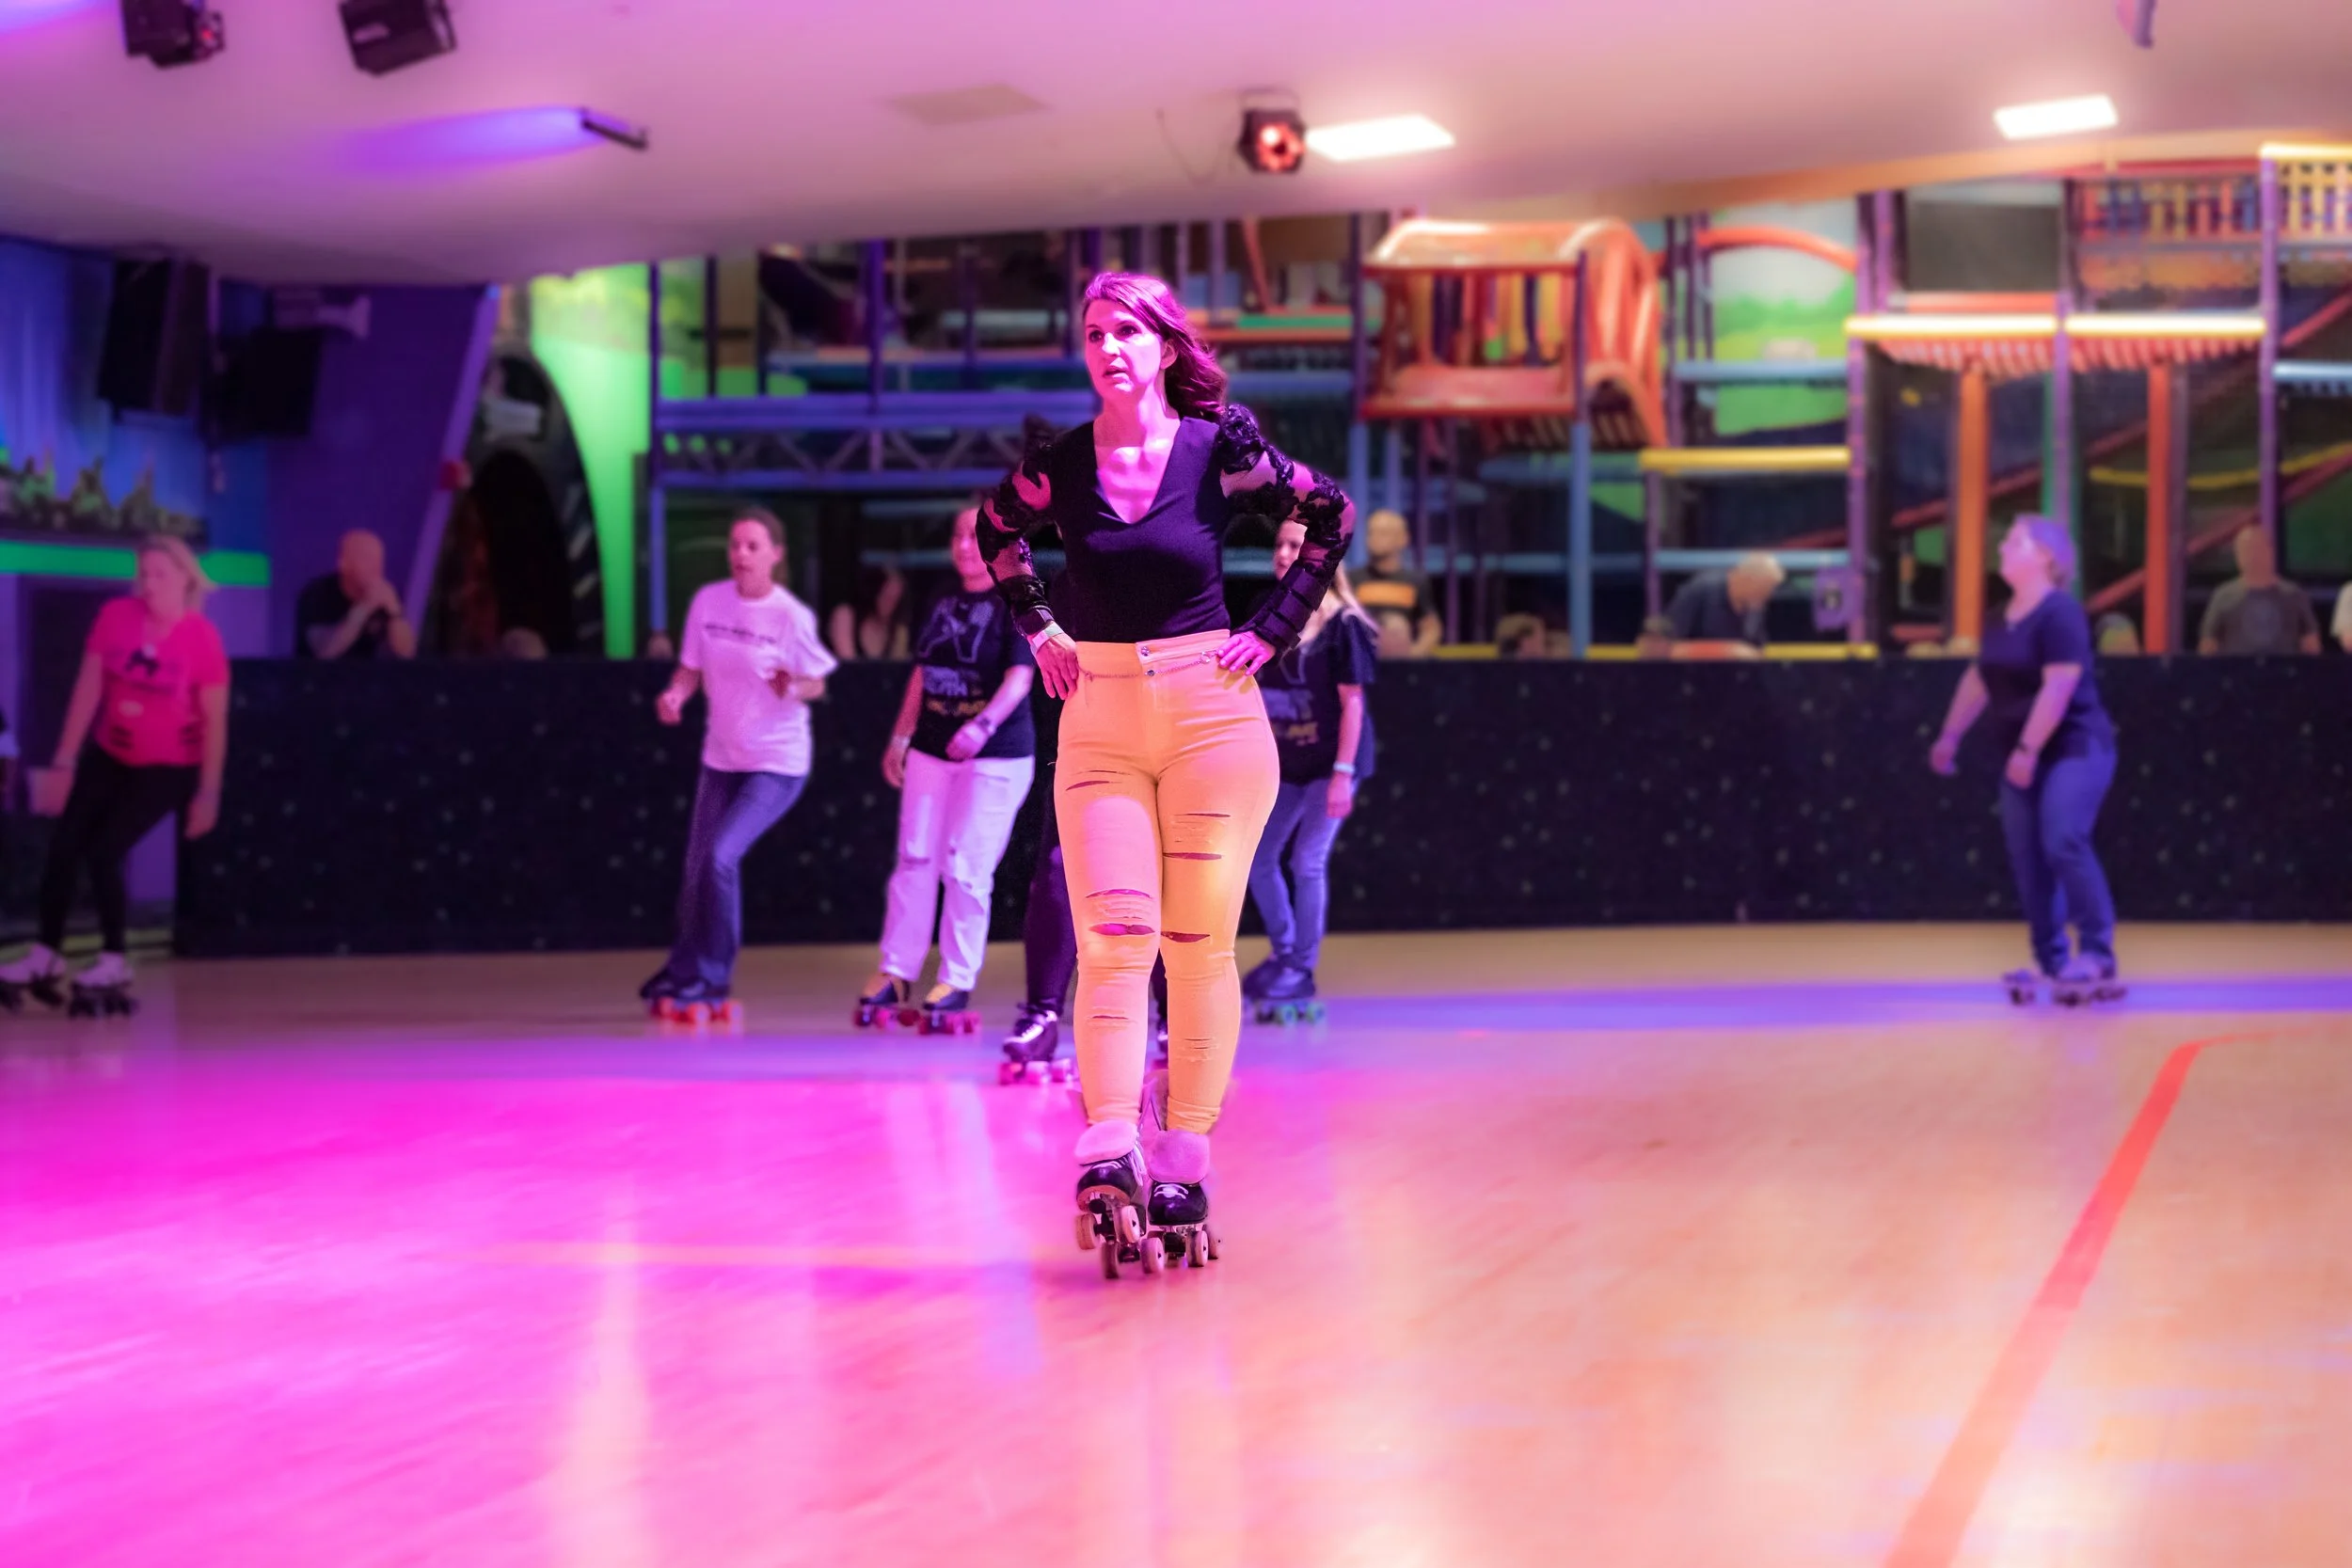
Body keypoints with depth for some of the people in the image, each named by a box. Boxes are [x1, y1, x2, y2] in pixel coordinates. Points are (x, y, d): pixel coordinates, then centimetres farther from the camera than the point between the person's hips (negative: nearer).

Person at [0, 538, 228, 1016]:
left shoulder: (202, 638, -20)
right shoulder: (115, 616, -11)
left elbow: (215, 719, -13)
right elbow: (89, 688, -5)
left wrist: (208, 792, -11)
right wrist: (65, 760, -4)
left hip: (168, 767, -4)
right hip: (108, 756, 4)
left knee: (103, 853, -12)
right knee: (63, 849, -1)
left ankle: (115, 964, 6)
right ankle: (46, 959, 14)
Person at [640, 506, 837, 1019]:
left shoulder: (791, 616, -14)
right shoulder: (708, 601, -3)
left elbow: (816, 685, -4)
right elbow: (692, 668, 6)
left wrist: (791, 687, -26)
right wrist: (675, 693, -14)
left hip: (776, 764, -5)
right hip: (720, 758, 5)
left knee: (721, 857, -19)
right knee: (697, 869, 7)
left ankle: (699, 983, -5)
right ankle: (689, 975, 29)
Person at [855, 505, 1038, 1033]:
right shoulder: (944, 603, 13)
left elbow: (1020, 675, -19)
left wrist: (984, 723, -33)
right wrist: (900, 737, 15)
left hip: (997, 756, -6)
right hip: (931, 749, 6)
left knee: (966, 869, -6)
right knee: (915, 860, 6)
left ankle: (957, 984, 1)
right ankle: (896, 975, 12)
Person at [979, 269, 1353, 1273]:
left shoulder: (1221, 449, -4)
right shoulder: (1059, 464, 2)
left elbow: (1331, 518, 8)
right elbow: (995, 534, 22)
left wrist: (1272, 629, 3)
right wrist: (1039, 631, 12)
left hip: (1211, 711, -1)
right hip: (1099, 719, 1)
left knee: (1199, 945, 1)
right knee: (1114, 936, -12)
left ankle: (1185, 1169, 5)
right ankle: (1110, 1160, -21)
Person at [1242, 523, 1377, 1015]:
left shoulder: (1341, 623, -11)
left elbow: (1352, 702, -13)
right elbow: (1258, 697, 10)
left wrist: (1343, 773, -18)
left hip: (1330, 761, -7)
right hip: (1287, 762, 7)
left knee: (1308, 861, -7)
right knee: (1257, 858, 9)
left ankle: (1302, 970, 4)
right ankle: (1283, 952, 25)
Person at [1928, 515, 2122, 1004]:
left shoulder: (2060, 612, -15)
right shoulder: (2003, 618, 12)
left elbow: (2059, 687, -23)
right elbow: (1978, 679, 24)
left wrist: (2027, 749, -24)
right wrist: (1950, 736, 24)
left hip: (2075, 748, -9)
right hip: (2026, 754, 9)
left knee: (2064, 844, -21)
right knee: (2026, 858, 4)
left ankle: (2097, 954, -15)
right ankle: (2051, 960, 11)